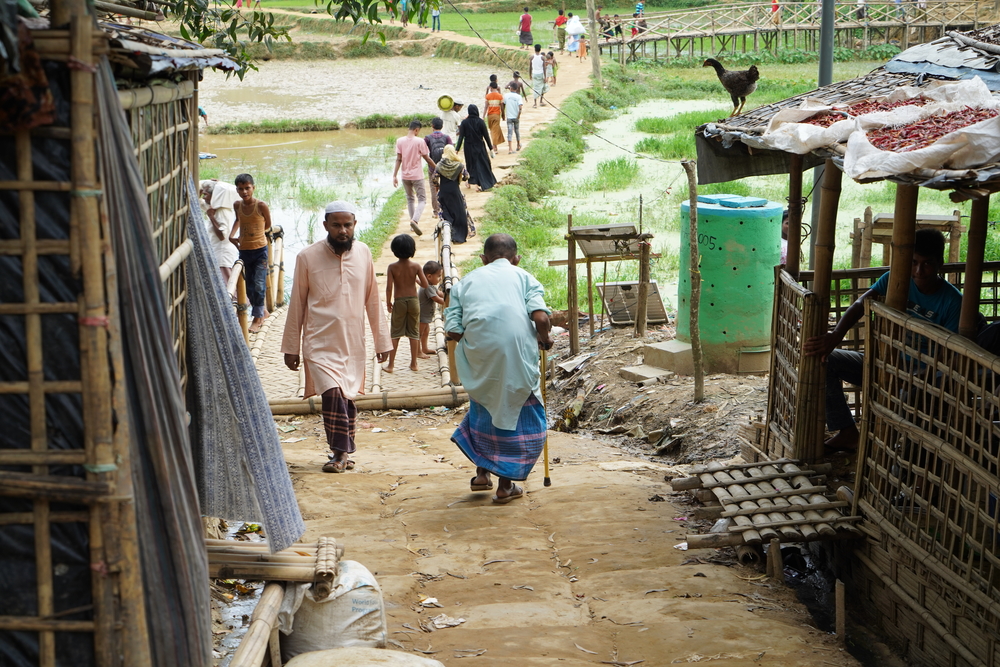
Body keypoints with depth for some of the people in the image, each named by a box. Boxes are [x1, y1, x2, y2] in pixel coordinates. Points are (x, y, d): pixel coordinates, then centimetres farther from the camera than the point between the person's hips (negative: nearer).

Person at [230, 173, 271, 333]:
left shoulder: (261, 206, -13)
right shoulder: (237, 206, 1)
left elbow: (268, 225, 2)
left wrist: (254, 233, 6)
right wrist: (232, 235, 6)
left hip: (260, 250, -5)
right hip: (244, 251, 5)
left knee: (259, 284, -10)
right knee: (249, 287, 10)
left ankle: (257, 319, 1)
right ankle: (262, 312, 29)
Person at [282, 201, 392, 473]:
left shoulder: (363, 254, 3)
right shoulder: (307, 257, -5)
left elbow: (372, 300, 10)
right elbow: (296, 305, 1)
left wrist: (382, 340, 10)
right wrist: (291, 347, 3)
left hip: (353, 343, 3)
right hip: (320, 343, -3)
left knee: (347, 397, 7)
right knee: (333, 394, -17)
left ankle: (341, 453, 23)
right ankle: (341, 452, -3)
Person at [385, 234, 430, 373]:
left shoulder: (392, 267, -10)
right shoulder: (416, 266, -7)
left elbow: (389, 287, -13)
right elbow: (425, 284, -6)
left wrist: (388, 303, 0)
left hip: (399, 302, -1)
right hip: (413, 300, 1)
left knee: (395, 333, 7)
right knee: (414, 333, 11)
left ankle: (390, 365, 6)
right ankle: (414, 363, 15)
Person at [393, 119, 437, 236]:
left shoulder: (400, 141, -1)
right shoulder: (419, 141, -11)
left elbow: (398, 159, -2)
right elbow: (427, 158, -5)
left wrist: (394, 175, 1)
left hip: (405, 176, 4)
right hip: (417, 176, -4)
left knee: (410, 199, 20)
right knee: (422, 200, 1)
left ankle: (413, 223, 21)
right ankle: (414, 220, -22)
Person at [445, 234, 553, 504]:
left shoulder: (467, 281, 16)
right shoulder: (523, 277, 11)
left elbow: (453, 331, 4)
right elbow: (540, 317, -7)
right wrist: (544, 339, 13)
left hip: (478, 357, 3)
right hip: (516, 355, -2)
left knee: (484, 408, 26)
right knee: (517, 414, 13)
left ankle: (482, 473, 29)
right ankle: (506, 485, 17)